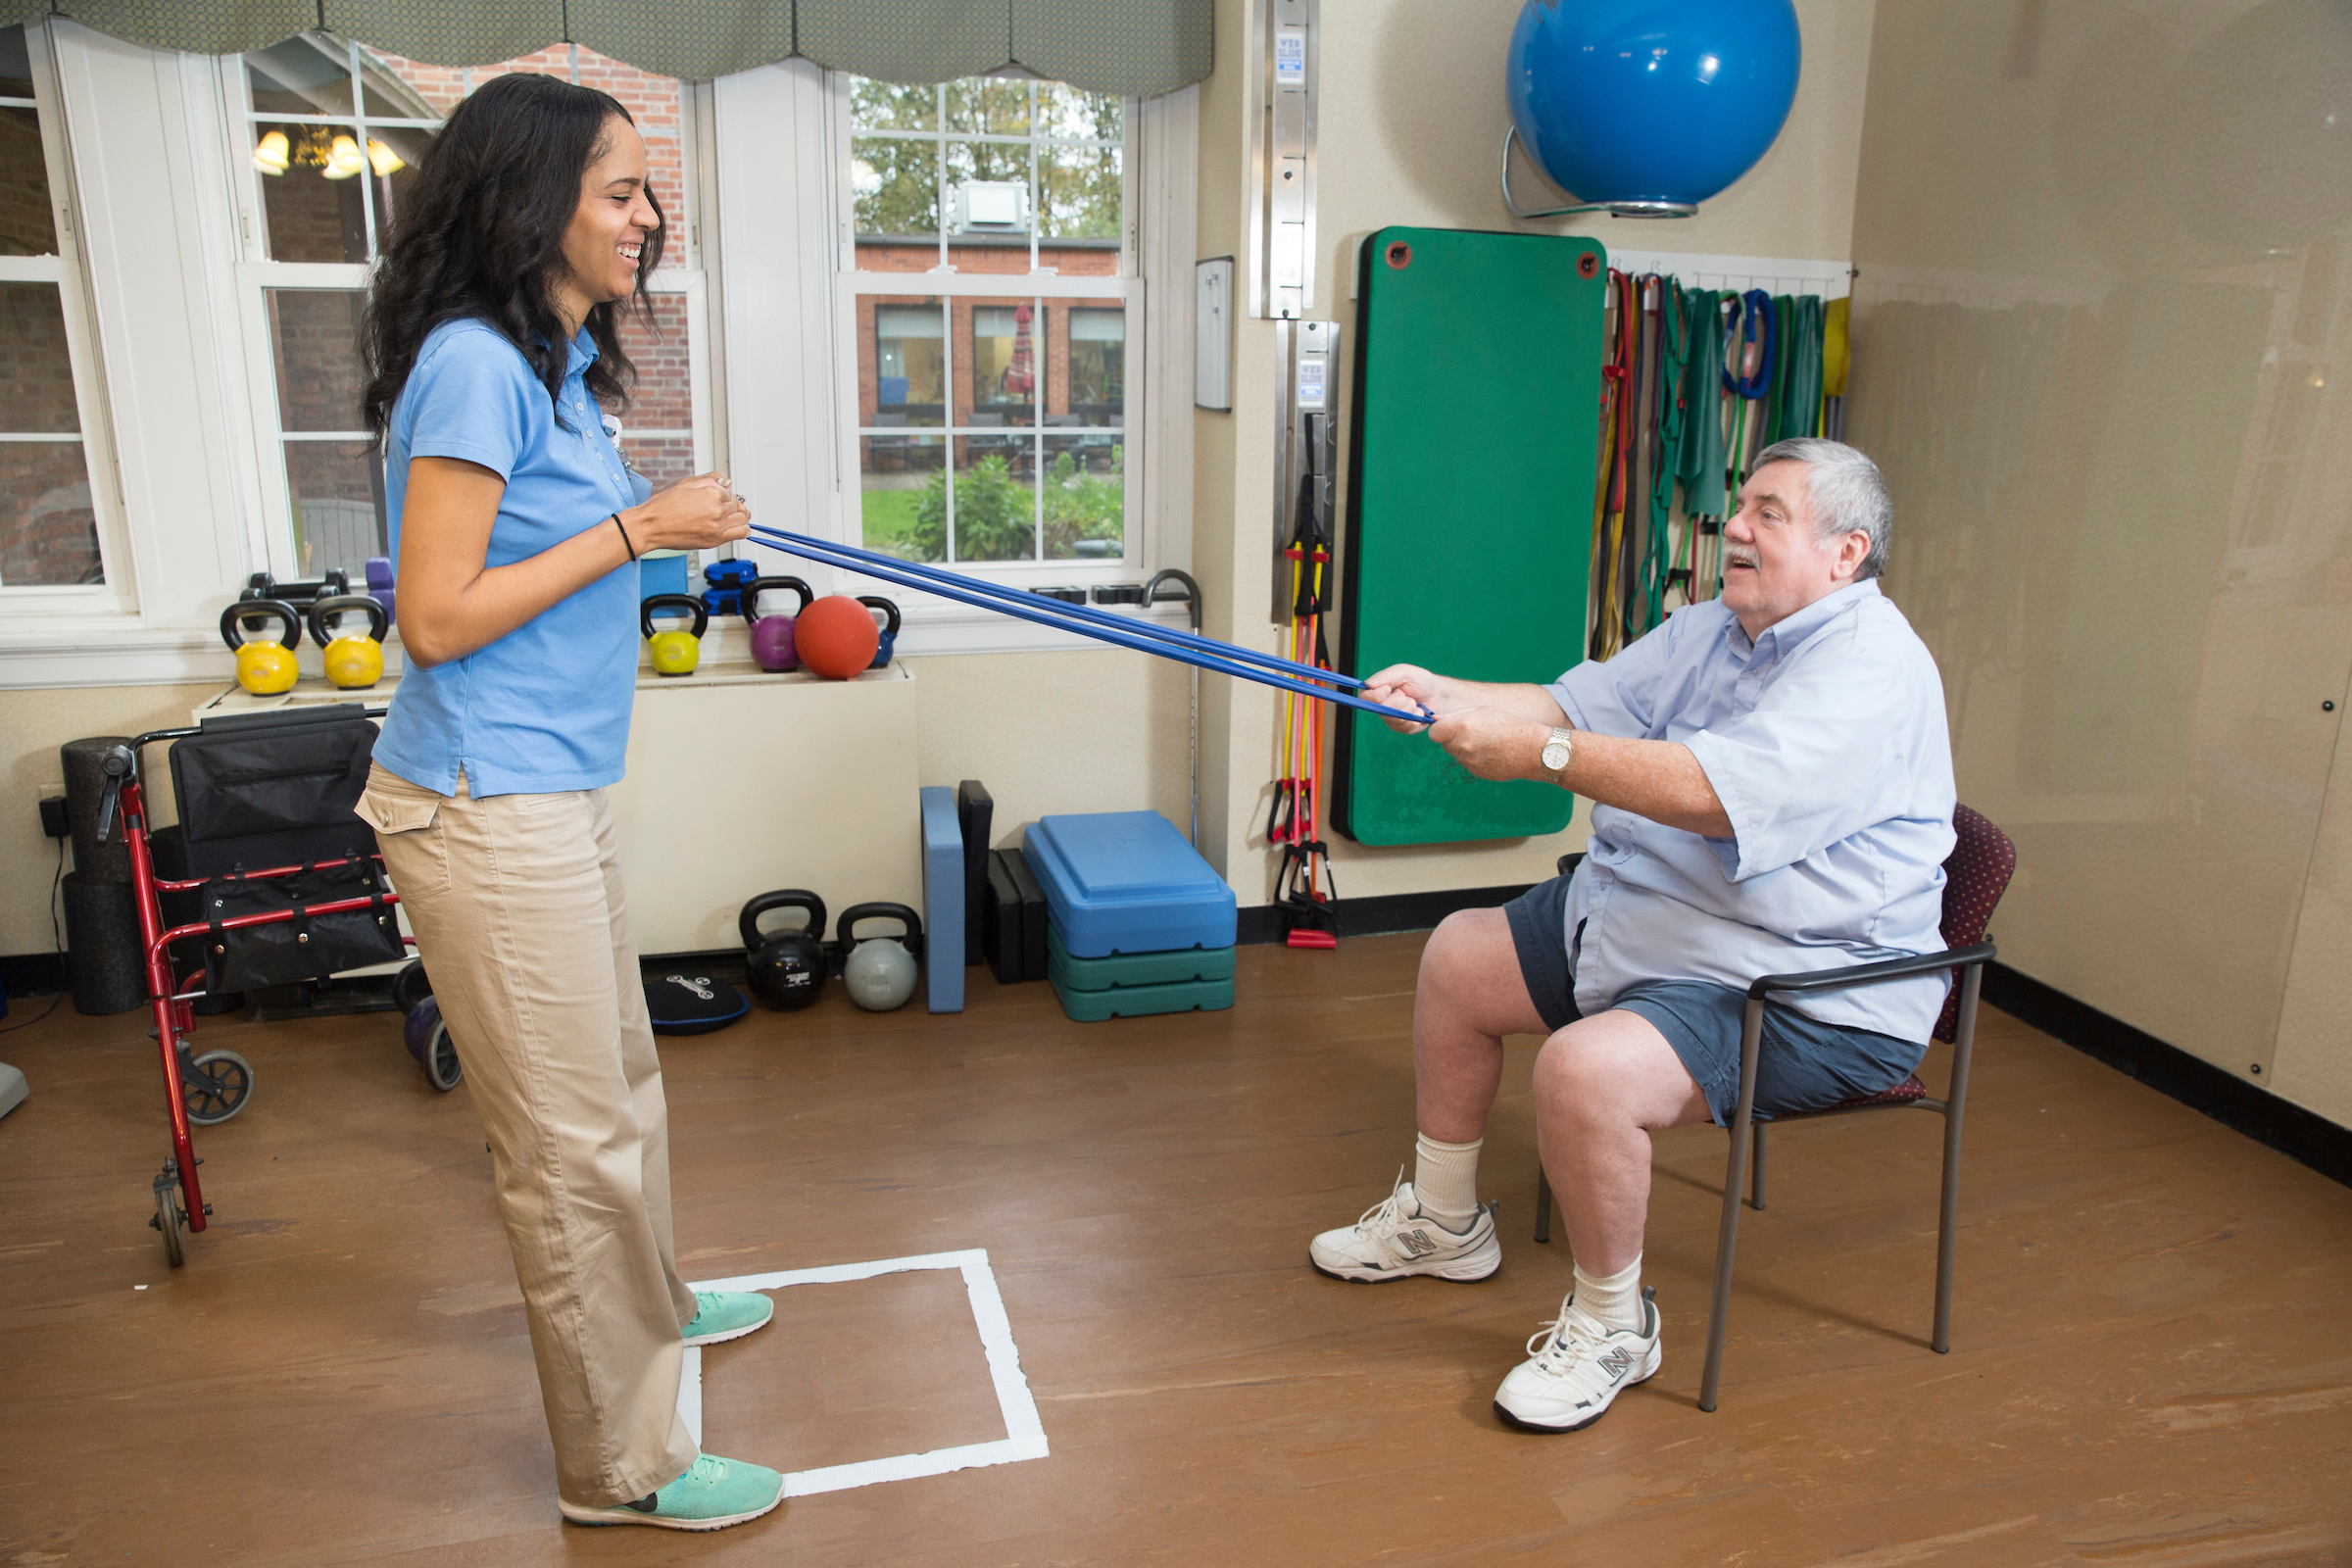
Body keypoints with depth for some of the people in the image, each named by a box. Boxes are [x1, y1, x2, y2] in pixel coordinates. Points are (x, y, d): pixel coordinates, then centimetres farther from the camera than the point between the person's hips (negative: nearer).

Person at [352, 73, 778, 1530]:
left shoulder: (555, 360, 12)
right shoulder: (475, 363, -17)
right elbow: (436, 617, -20)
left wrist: (667, 520, 10)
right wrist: (634, 532, -17)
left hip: (557, 793, 9)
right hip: (487, 809, -9)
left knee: (618, 1083, 24)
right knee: (574, 1140, 2)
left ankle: (650, 1305, 47)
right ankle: (623, 1466, 18)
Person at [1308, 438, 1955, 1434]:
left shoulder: (1869, 669, -20)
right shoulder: (1710, 629, 10)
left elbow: (1717, 792, -34)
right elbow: (1580, 707, 4)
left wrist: (1539, 753, -33)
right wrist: (1446, 698, -13)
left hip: (1805, 999, -10)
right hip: (1642, 913, 10)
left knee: (1588, 1070, -33)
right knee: (1458, 957, 12)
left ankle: (1610, 1324, -5)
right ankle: (1443, 1221, 28)